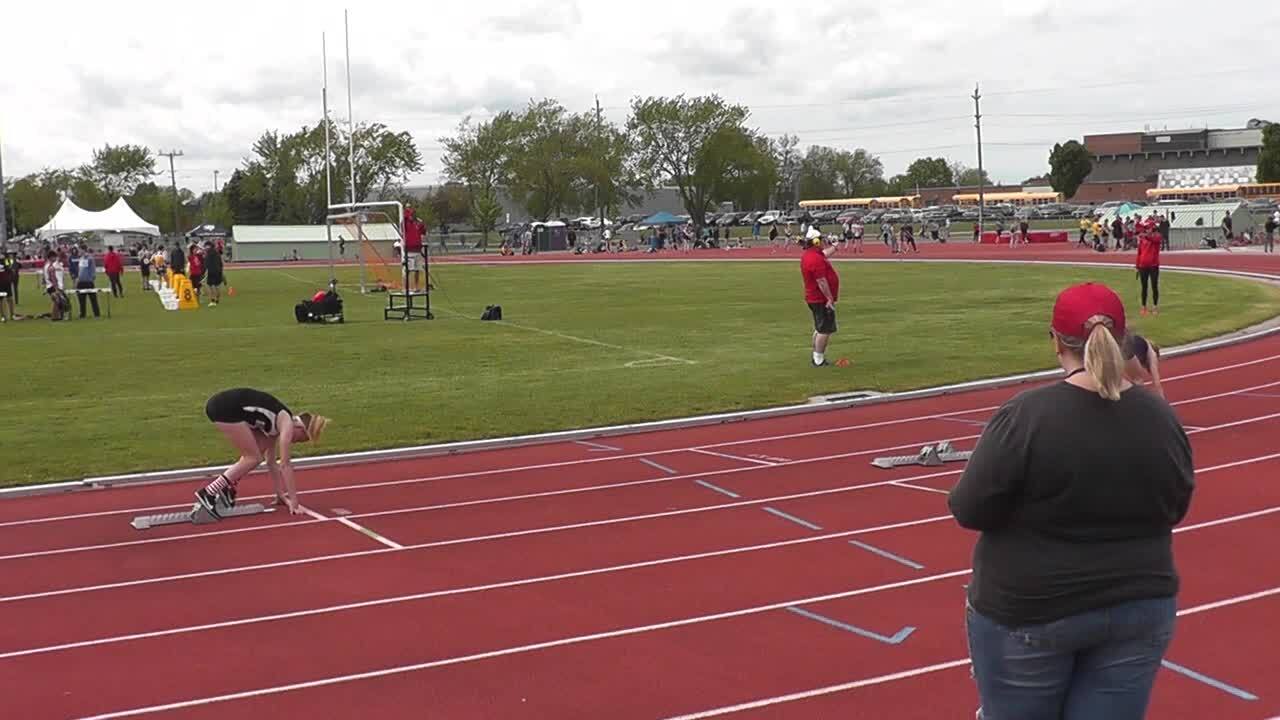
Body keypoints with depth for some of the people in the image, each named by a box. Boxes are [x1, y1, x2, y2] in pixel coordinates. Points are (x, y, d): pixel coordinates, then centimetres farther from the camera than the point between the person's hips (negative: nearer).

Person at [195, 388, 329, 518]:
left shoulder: (277, 424, 22)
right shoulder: (287, 424, -3)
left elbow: (272, 462, 28)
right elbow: (285, 464, -4)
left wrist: (280, 495, 31)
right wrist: (293, 499, -1)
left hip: (226, 406, 9)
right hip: (224, 408, -9)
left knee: (261, 447, 16)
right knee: (253, 457, -1)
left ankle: (226, 489, 17)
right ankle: (208, 493, -6)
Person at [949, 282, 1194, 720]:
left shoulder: (1026, 416, -19)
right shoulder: (1162, 419, -4)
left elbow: (969, 511, -15)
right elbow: (1174, 510, 8)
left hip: (1028, 615, -4)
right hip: (1138, 612, 4)